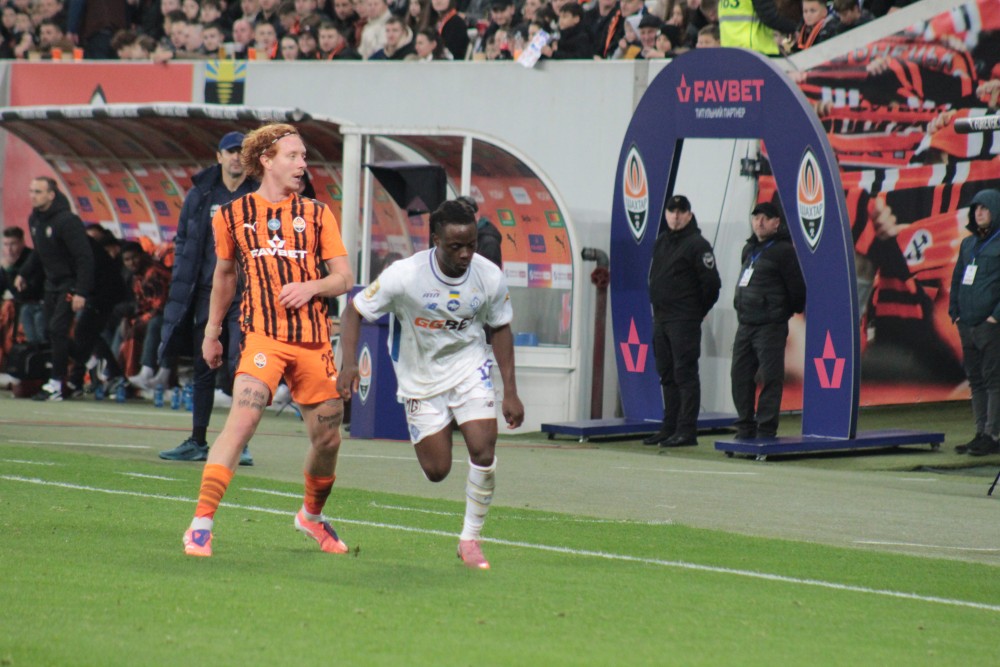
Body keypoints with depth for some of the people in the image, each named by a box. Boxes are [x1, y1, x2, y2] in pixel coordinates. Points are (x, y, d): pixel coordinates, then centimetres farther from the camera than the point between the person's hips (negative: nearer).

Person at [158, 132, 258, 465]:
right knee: (203, 368, 9)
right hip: (206, 291, 3)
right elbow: (183, 242, 13)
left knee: (241, 366, -12)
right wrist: (181, 285, 3)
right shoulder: (199, 194, 9)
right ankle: (198, 442, 17)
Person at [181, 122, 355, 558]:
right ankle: (201, 525, -21)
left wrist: (312, 286, -11)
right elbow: (224, 275, 22)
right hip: (264, 337, -3)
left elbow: (344, 278, 9)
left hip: (314, 340, 3)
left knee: (327, 438, 9)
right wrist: (212, 332, 24)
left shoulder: (316, 214, 10)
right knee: (241, 421, -22)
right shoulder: (233, 215, 8)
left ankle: (312, 515, 37)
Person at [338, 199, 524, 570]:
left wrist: (510, 392, -1)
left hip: (469, 367, 1)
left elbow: (500, 329, 1)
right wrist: (349, 364, -27)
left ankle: (470, 539, 0)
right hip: (421, 377, -1)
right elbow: (354, 311, -13)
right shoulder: (404, 276, -23)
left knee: (483, 451, -17)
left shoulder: (489, 277, -15)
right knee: (436, 472, -1)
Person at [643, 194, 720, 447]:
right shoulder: (661, 242, 15)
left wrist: (697, 312, -4)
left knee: (685, 374, -9)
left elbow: (712, 283, -12)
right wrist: (658, 307, 17)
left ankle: (686, 430, -9)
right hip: (660, 318, 8)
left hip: (684, 322, -8)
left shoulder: (697, 244, -10)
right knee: (667, 375, 11)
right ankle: (670, 427, 17)